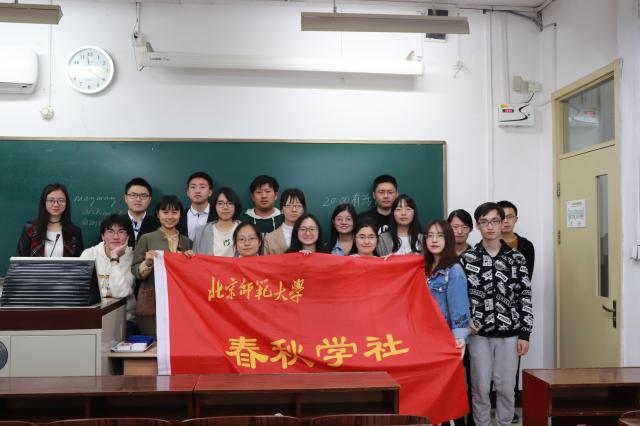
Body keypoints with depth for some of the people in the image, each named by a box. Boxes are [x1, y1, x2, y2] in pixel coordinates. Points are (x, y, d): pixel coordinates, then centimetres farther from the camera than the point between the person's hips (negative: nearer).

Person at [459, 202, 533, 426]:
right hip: (479, 333, 0)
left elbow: (525, 298, 2)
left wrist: (525, 334, -2)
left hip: (509, 334, 1)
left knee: (506, 388, 7)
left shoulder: (516, 258, 2)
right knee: (480, 388, 6)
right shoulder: (467, 258, 0)